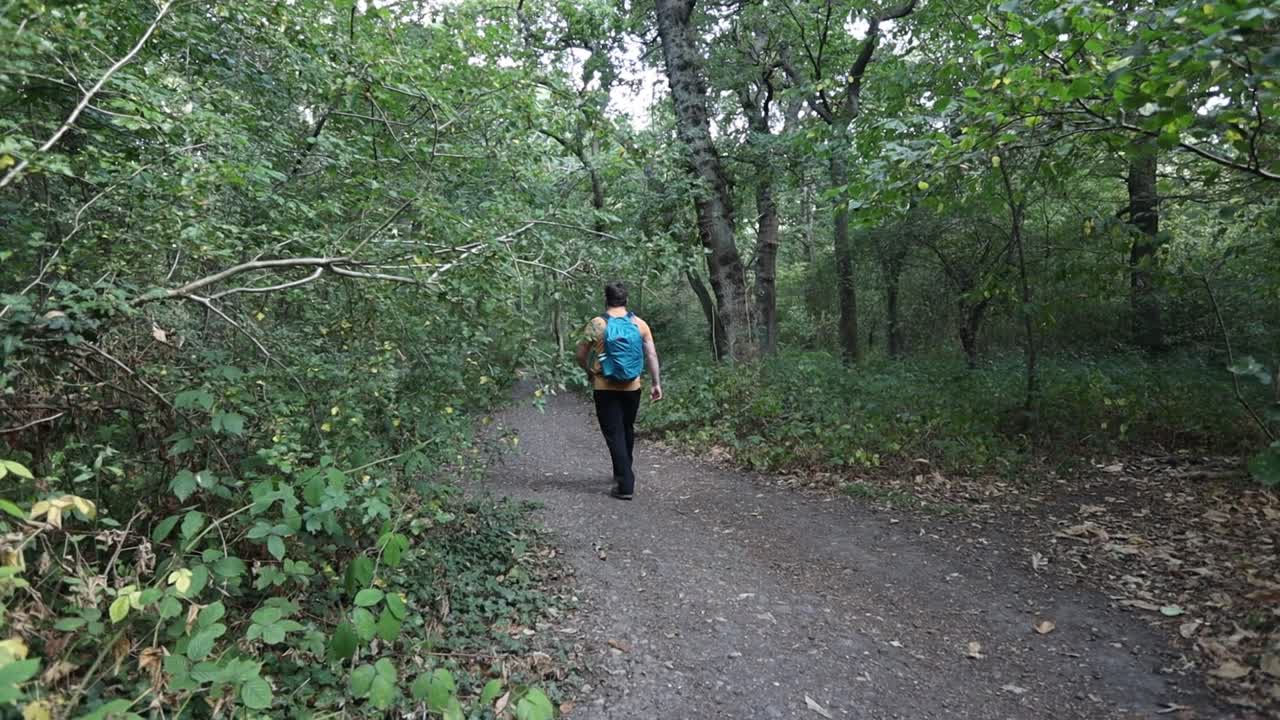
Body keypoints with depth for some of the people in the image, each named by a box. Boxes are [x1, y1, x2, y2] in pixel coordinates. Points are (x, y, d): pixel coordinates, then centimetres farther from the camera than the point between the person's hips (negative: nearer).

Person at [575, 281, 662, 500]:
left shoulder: (596, 324, -8)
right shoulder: (639, 324, -1)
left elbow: (581, 356, -4)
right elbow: (652, 355, -3)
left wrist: (589, 372, 15)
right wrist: (657, 384, 3)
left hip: (605, 389, -3)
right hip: (632, 387, 3)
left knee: (614, 434, 2)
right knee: (628, 430, 21)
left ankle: (626, 485, -3)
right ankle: (623, 473, 38)